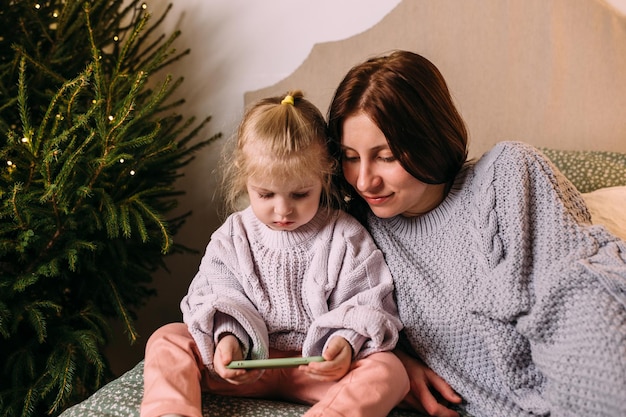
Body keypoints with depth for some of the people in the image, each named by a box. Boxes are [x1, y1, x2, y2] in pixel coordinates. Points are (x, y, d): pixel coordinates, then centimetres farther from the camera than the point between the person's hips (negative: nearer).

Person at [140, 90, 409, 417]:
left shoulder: (346, 237, -1)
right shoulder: (233, 236, 5)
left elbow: (368, 304, -1)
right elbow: (217, 295, 2)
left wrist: (347, 341, -21)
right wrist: (228, 337, -19)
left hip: (319, 368, -2)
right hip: (247, 361, 2)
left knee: (389, 371, -29)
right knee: (167, 340, -14)